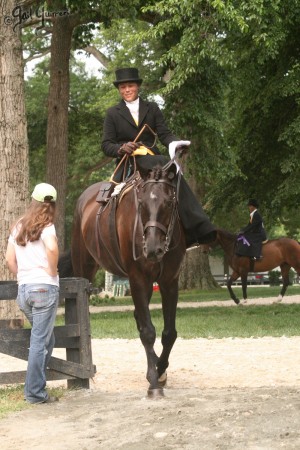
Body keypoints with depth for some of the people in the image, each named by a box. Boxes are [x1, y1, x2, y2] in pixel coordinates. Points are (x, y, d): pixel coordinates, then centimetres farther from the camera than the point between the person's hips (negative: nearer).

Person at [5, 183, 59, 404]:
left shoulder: (18, 227, 13)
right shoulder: (46, 226, -6)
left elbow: (10, 259, 11)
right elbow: (52, 248, -26)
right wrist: (53, 270, -11)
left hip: (23, 289, 6)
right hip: (45, 287, -6)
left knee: (45, 338, 20)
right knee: (40, 341, -3)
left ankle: (35, 387, 19)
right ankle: (35, 392, -1)